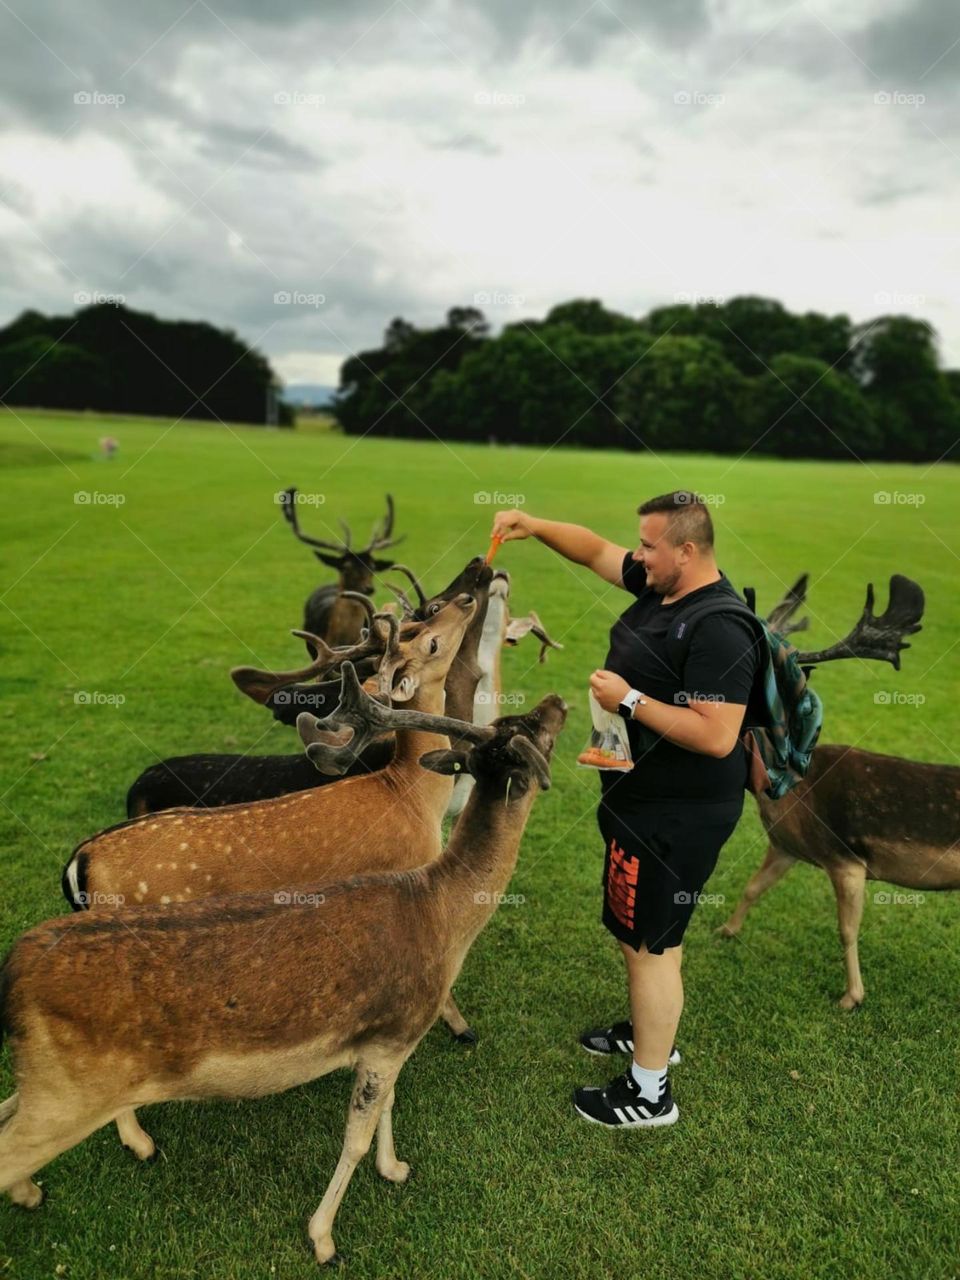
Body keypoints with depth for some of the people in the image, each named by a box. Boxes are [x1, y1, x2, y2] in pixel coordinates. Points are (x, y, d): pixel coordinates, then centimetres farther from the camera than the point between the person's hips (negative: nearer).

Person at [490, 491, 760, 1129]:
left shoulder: (718, 631, -26)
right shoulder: (660, 587, 3)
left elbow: (716, 737, -31)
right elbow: (596, 550, 15)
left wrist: (630, 699, -27)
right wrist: (534, 526, 2)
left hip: (676, 814, -10)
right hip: (646, 799, 10)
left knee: (650, 944, 3)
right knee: (647, 930, 26)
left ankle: (648, 1094, 22)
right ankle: (648, 1031, 48)